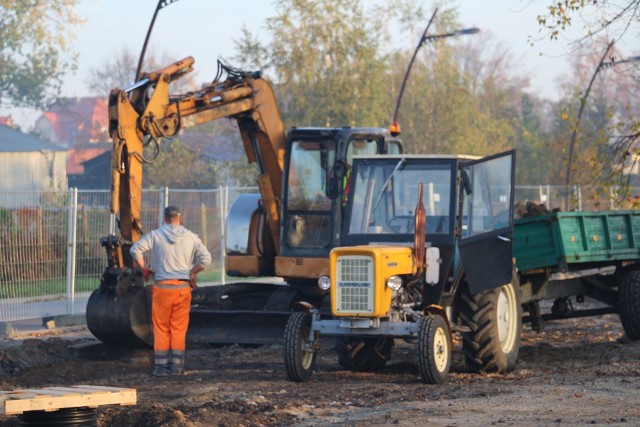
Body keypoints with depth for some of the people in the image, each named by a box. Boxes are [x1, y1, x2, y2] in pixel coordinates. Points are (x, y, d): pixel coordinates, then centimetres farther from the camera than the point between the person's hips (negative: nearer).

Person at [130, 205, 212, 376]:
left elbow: (136, 250, -10)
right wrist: (192, 272, 11)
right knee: (179, 328, 8)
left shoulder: (155, 235, -1)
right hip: (183, 287, 1)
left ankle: (161, 366, 5)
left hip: (162, 286, -1)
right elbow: (205, 258, -3)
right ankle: (177, 365, 7)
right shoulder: (191, 237, 3)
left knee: (161, 328, 6)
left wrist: (143, 268, 4)